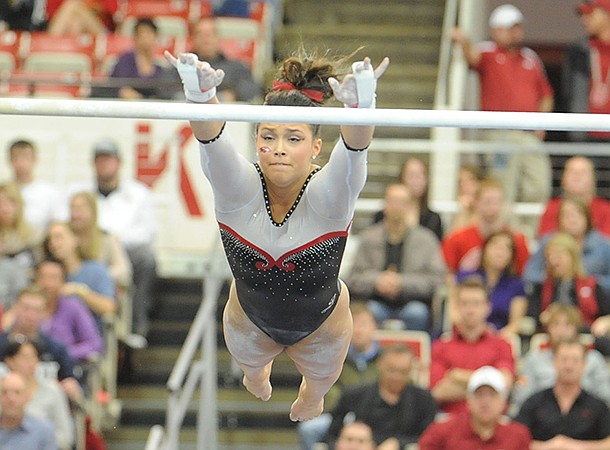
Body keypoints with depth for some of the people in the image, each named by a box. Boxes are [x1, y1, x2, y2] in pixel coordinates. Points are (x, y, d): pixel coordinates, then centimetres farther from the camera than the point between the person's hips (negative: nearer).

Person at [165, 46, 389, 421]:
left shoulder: (328, 197, -36)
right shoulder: (238, 190, -33)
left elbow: (355, 149, -57)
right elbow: (211, 138, -53)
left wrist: (360, 105, -79)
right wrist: (201, 96, -75)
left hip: (321, 325, -1)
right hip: (251, 319, 1)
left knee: (322, 376, 32)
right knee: (249, 362, 35)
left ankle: (311, 397, 69)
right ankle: (259, 369, 71)